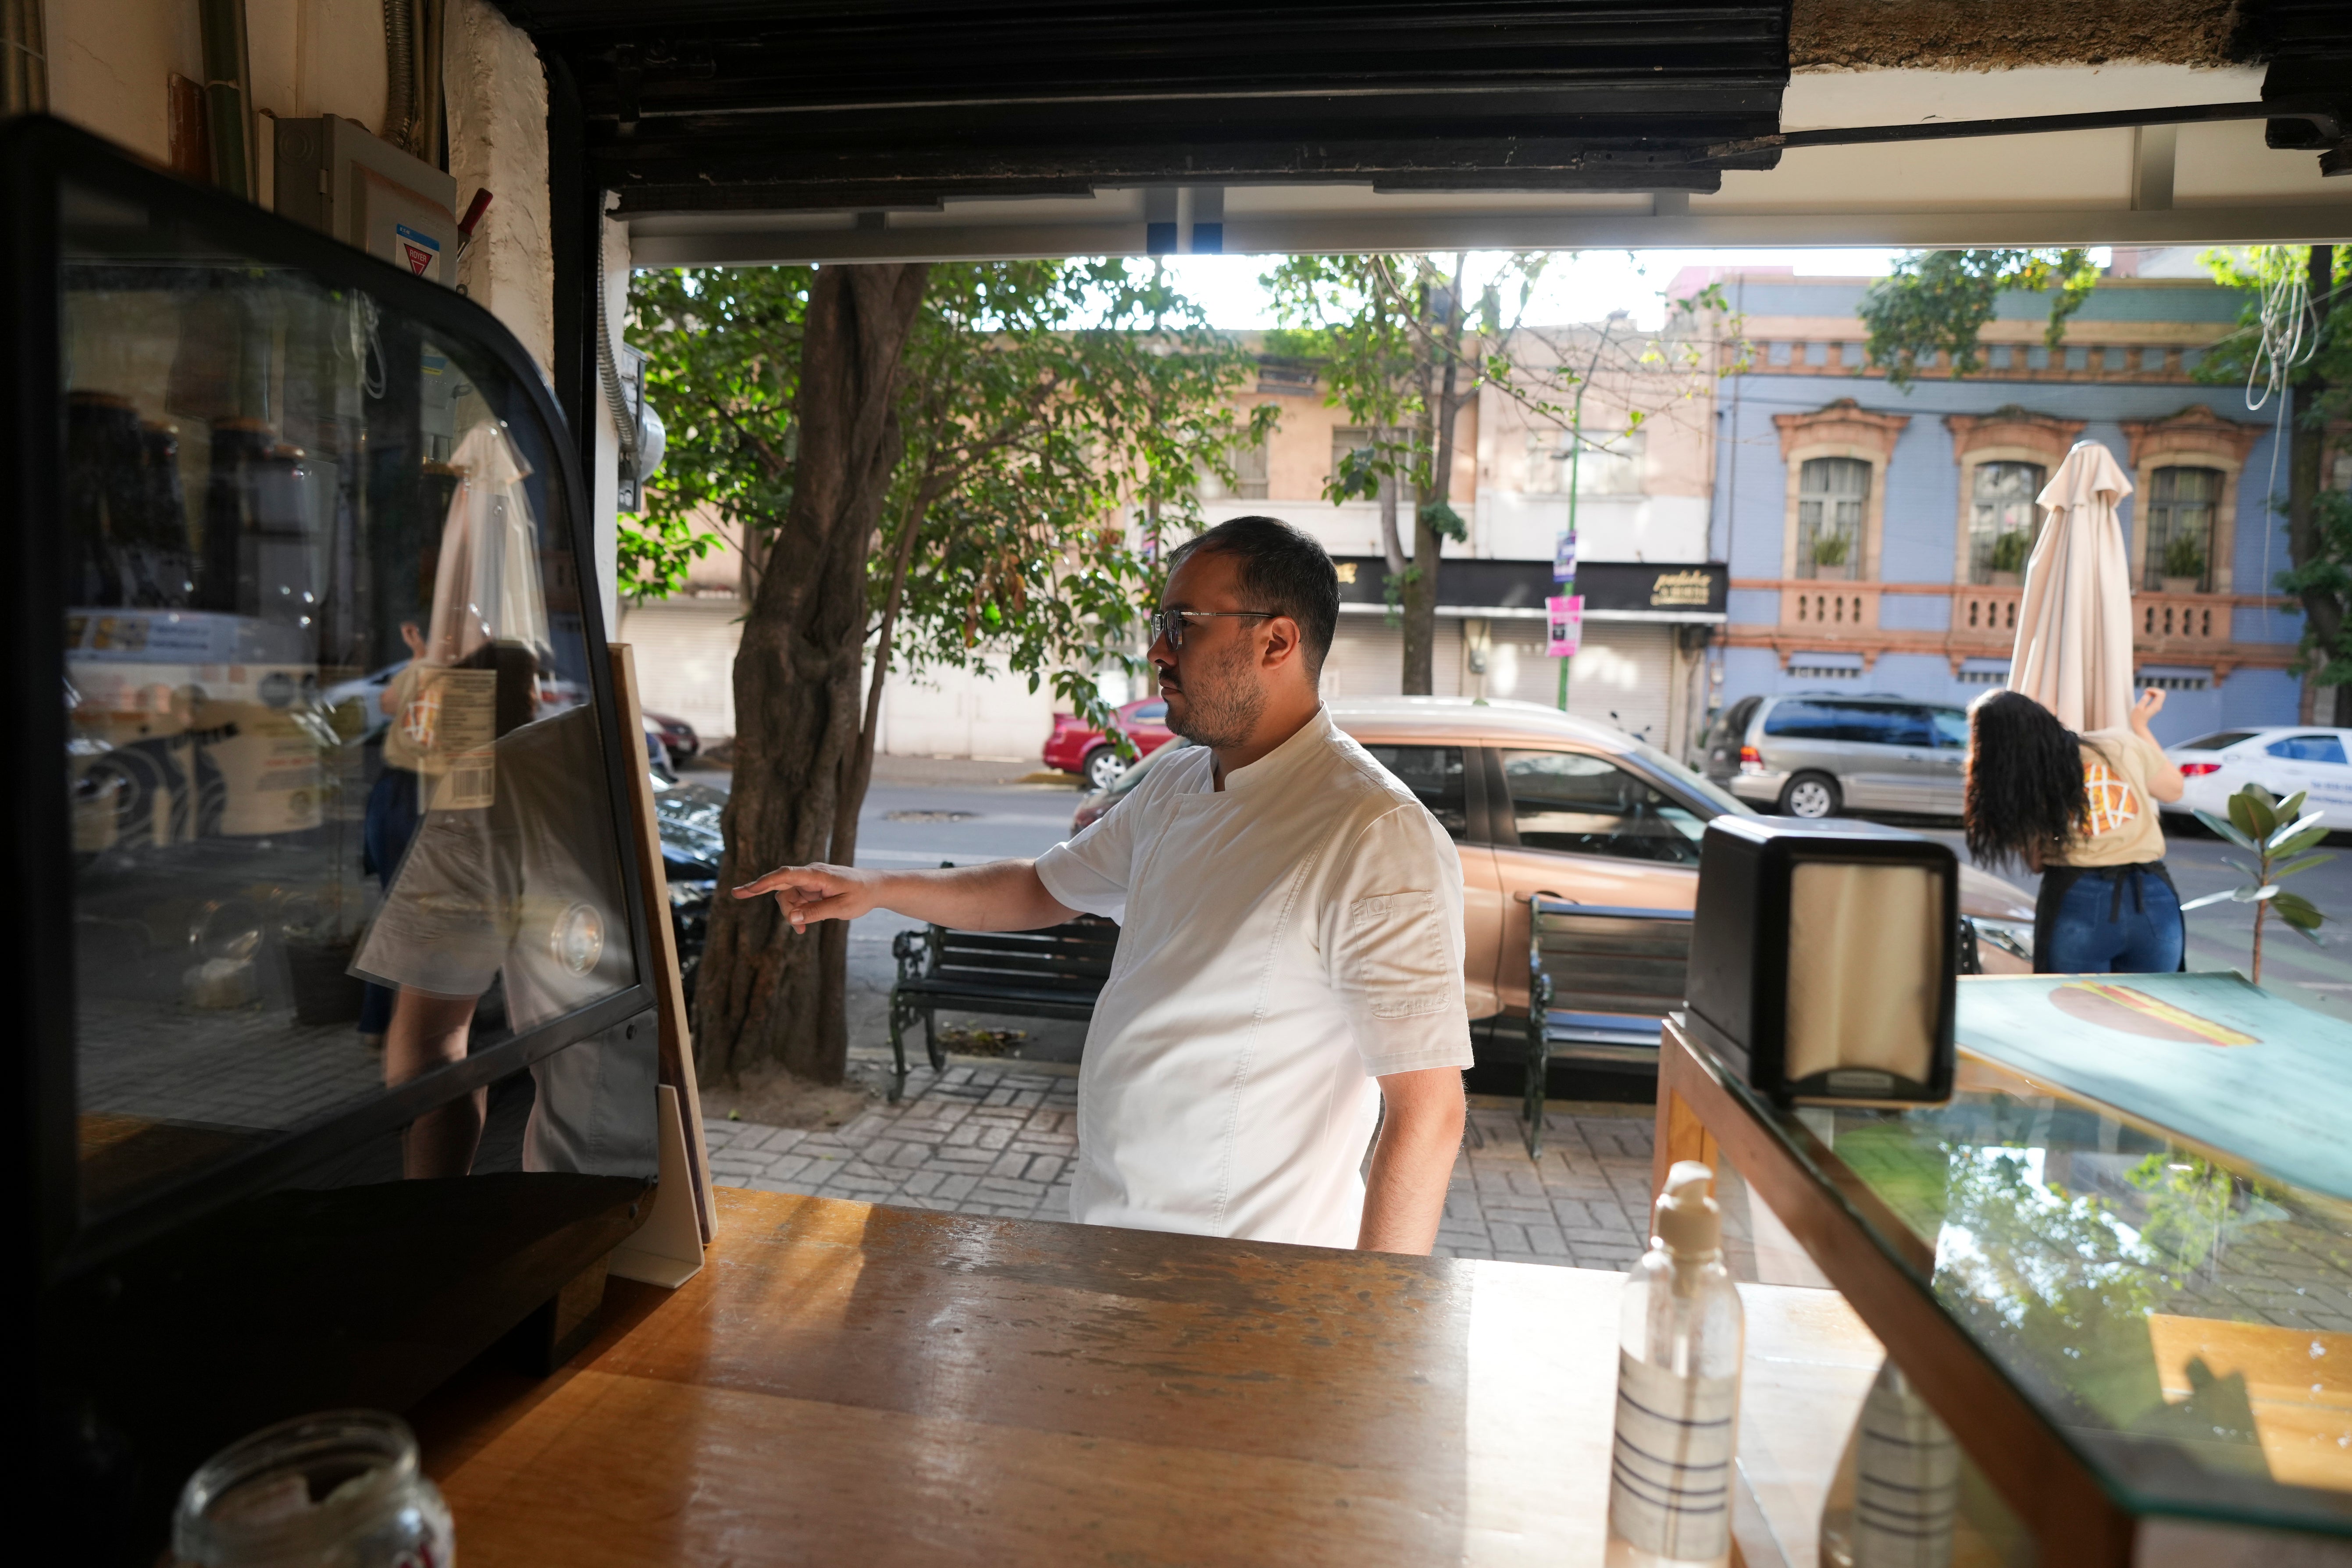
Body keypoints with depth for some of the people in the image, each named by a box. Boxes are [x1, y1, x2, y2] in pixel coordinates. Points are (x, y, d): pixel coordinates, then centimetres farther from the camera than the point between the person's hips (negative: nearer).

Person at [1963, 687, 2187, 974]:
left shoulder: (2022, 784, -4)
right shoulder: (2123, 744, 3)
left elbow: (2036, 863, 5)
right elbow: (2173, 789, 22)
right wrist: (2140, 725, 30)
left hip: (2076, 903, -3)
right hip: (2154, 900, 3)